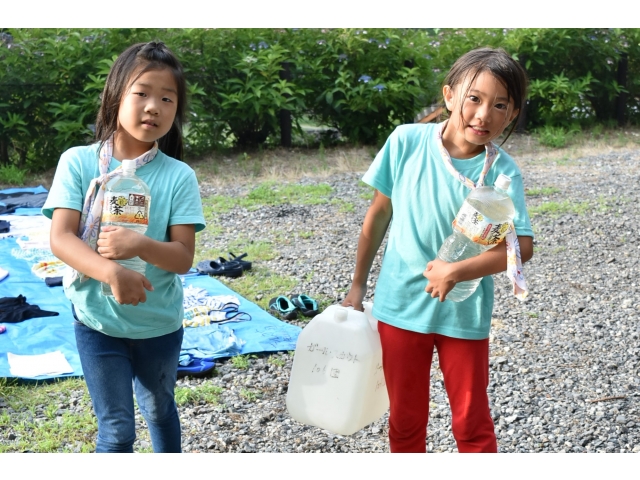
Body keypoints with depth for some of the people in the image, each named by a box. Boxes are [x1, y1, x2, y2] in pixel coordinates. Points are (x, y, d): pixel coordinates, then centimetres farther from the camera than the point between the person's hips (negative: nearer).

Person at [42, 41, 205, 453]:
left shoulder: (179, 175, -11)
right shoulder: (78, 162, -12)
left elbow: (183, 257, -14)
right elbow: (61, 238, -20)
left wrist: (140, 245, -34)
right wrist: (112, 272, -37)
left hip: (161, 323, 2)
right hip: (98, 322, -1)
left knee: (159, 409, 24)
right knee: (117, 430, 6)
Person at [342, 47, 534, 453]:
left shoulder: (502, 172, -14)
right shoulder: (407, 141, -10)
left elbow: (522, 247, -19)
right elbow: (379, 211, 1)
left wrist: (456, 273, -30)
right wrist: (358, 284, 7)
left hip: (464, 313, -1)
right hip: (400, 304, 2)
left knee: (472, 422, 11)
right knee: (405, 419, 17)